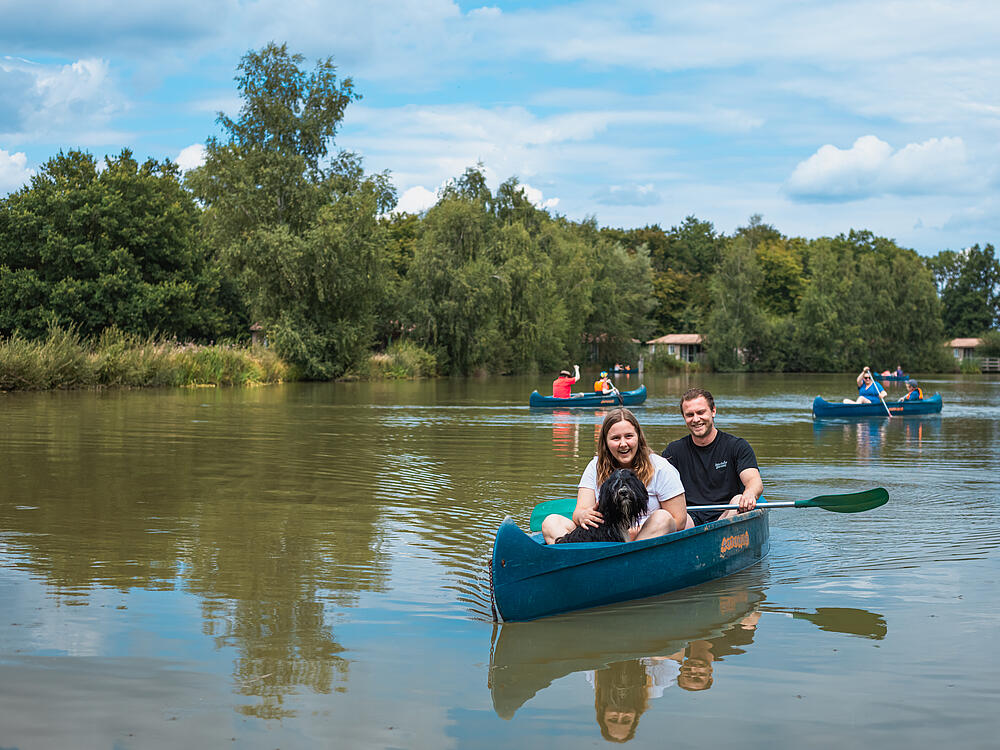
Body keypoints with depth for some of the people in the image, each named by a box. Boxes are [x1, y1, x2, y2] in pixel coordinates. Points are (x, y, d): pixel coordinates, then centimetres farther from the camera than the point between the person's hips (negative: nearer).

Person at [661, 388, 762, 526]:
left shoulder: (737, 446, 6)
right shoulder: (674, 450, 14)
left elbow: (755, 482, -10)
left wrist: (750, 494, -36)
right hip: (690, 517, 1)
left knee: (739, 500, -34)